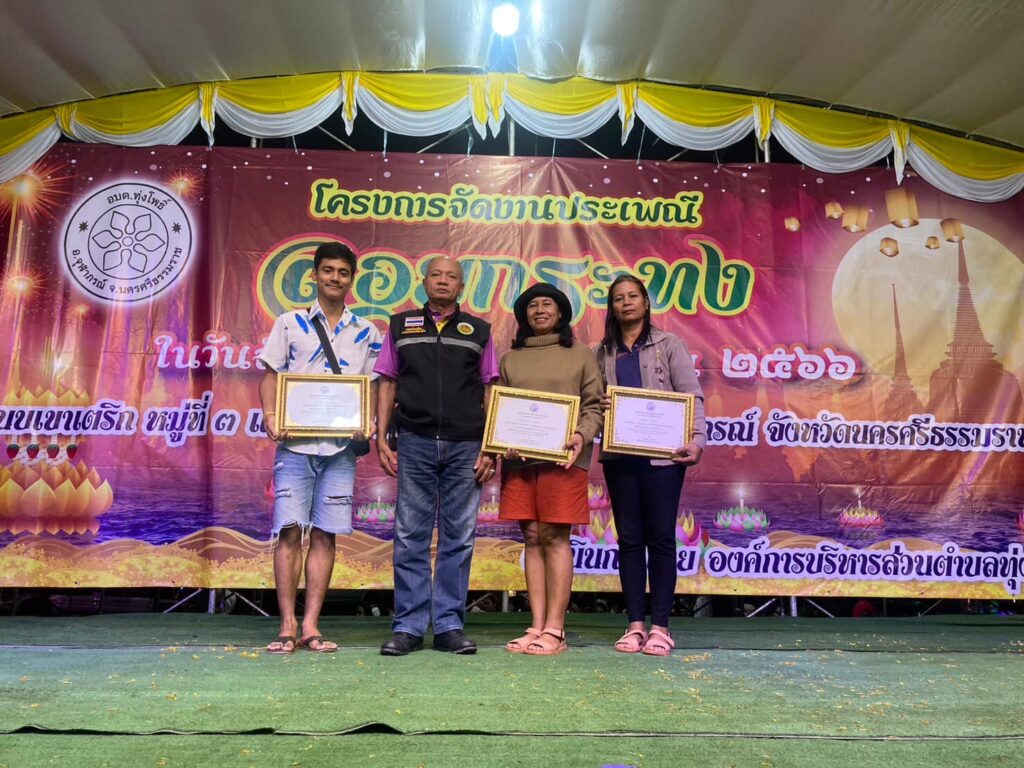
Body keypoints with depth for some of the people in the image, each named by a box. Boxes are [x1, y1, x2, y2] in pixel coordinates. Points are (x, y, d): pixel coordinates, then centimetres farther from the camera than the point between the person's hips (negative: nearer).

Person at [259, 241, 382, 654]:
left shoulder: (367, 333, 12)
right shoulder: (289, 323, 10)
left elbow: (373, 386, 12)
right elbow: (270, 376, 8)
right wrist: (270, 416, -9)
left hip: (341, 447, 1)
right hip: (295, 443, -1)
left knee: (325, 534, 2)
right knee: (289, 530, -5)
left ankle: (310, 625, 9)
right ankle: (288, 625, 3)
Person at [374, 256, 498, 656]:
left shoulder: (478, 331, 11)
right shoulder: (401, 326, 12)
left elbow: (489, 390, 9)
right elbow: (387, 384, 11)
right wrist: (381, 438, 1)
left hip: (466, 445, 0)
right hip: (415, 442, 0)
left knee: (459, 537, 3)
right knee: (410, 536, 1)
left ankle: (450, 625, 13)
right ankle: (408, 626, 10)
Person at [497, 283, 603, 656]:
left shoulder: (581, 355, 11)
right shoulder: (510, 359, 17)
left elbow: (594, 405, 6)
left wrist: (581, 435, -12)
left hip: (562, 458, -3)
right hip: (519, 459, 3)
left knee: (555, 537, -5)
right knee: (532, 538, 4)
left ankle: (554, 630, -1)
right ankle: (536, 627, 8)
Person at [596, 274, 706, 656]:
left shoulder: (668, 345, 6)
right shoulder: (602, 353, 15)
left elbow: (692, 396, -1)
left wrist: (697, 439, -14)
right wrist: (597, 406, -7)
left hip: (662, 454, -3)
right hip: (619, 456, 3)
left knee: (660, 537, -1)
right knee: (629, 538, 6)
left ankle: (659, 626, 7)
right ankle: (635, 624, 13)